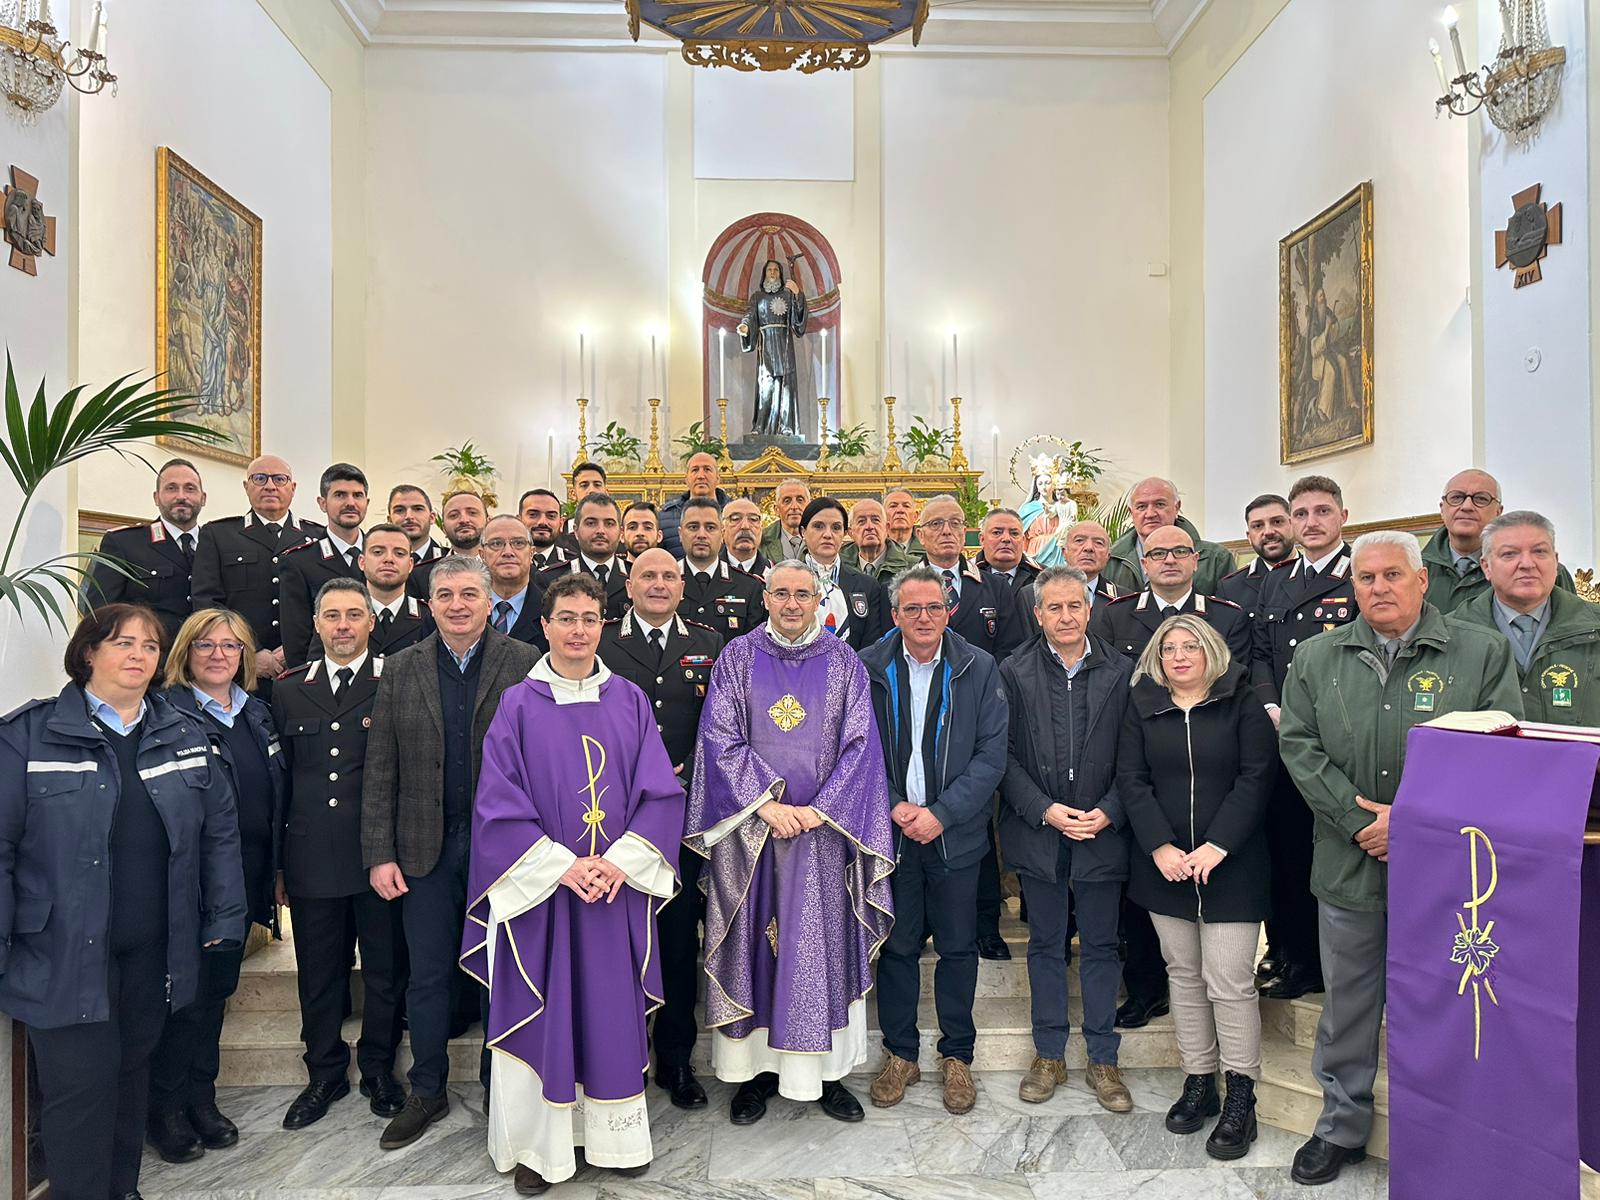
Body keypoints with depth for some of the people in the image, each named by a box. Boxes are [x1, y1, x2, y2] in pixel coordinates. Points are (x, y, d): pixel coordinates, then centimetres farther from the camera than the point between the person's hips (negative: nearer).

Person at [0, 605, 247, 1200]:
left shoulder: (183, 737, 5)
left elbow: (220, 831, 7)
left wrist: (225, 919, 4)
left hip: (154, 950, 4)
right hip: (64, 952, -3)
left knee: (132, 1069, 18)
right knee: (80, 1084, 2)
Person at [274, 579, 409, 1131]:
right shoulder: (289, 691, 10)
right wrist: (276, 862, 10)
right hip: (313, 857, 3)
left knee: (385, 970, 10)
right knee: (318, 973, 14)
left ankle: (379, 1069, 30)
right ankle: (325, 1073, 32)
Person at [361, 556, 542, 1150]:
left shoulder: (526, 664, -4)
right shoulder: (400, 670, 4)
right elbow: (380, 769, 3)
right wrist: (379, 853, -2)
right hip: (427, 849, 2)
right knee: (428, 975, 14)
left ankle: (500, 1086, 31)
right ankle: (427, 1091, 33)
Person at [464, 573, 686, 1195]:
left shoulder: (630, 701, 3)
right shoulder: (518, 705, -3)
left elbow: (661, 792, 0)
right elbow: (499, 804, -6)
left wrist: (621, 861, -12)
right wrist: (562, 866, -14)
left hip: (618, 889, 2)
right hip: (539, 888, -2)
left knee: (613, 1010, 12)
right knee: (539, 1018, 7)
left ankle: (615, 1133, 29)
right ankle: (535, 1146, 25)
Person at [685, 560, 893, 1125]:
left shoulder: (844, 662, 4)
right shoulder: (737, 658, 3)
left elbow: (860, 744, -1)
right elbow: (721, 738, -4)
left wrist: (819, 810, -11)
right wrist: (765, 804, -13)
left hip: (824, 828, 0)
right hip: (750, 826, 0)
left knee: (824, 945, 5)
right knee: (754, 943, 6)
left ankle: (827, 1071, 20)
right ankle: (757, 1067, 20)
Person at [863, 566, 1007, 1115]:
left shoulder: (979, 668, -4)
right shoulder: (868, 668, -3)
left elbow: (991, 754, -5)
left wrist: (941, 813, -13)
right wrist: (893, 807, -11)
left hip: (955, 831, 0)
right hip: (890, 830, 0)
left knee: (958, 947, 11)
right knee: (897, 944, 11)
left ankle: (957, 1055, 30)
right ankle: (899, 1054, 29)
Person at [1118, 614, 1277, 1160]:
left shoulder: (1241, 703, -1)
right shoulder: (1143, 706, 6)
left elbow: (1257, 777, -8)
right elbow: (1131, 778, 0)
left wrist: (1217, 846, -15)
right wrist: (1160, 846, -10)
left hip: (1231, 865, -3)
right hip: (1164, 864, 3)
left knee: (1229, 981, -3)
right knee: (1183, 975, 12)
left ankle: (1241, 1098, 12)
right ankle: (1198, 1081, 25)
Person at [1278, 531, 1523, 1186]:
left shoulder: (1483, 653, -1)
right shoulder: (1317, 658, 5)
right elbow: (1299, 745, -1)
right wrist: (1360, 821, -11)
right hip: (1349, 864, 2)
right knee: (1347, 1003, 14)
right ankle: (1341, 1127, 32)